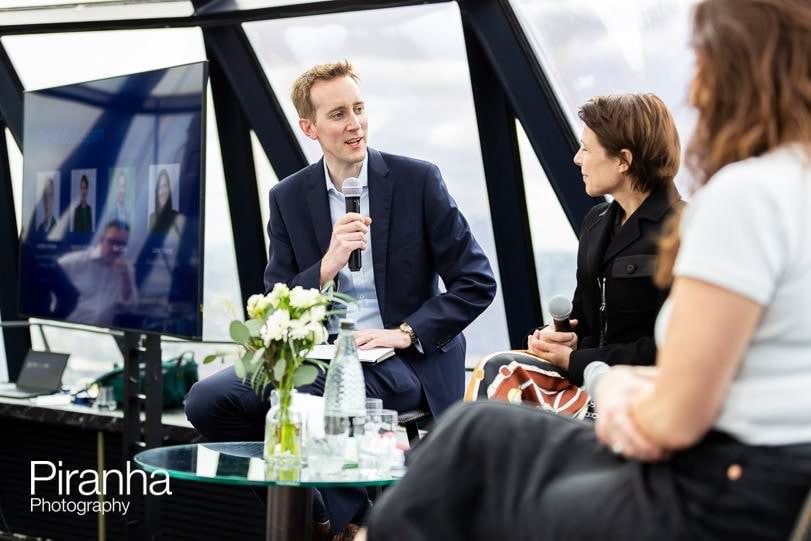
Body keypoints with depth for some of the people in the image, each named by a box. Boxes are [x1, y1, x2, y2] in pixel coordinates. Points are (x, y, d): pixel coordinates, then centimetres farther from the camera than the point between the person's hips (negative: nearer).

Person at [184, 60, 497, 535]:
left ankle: (350, 518, -6)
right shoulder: (288, 198, 6)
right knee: (208, 400, -15)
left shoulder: (418, 180, -3)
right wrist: (328, 264, -16)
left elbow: (477, 281, -4)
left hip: (403, 364, -4)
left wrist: (406, 333, -14)